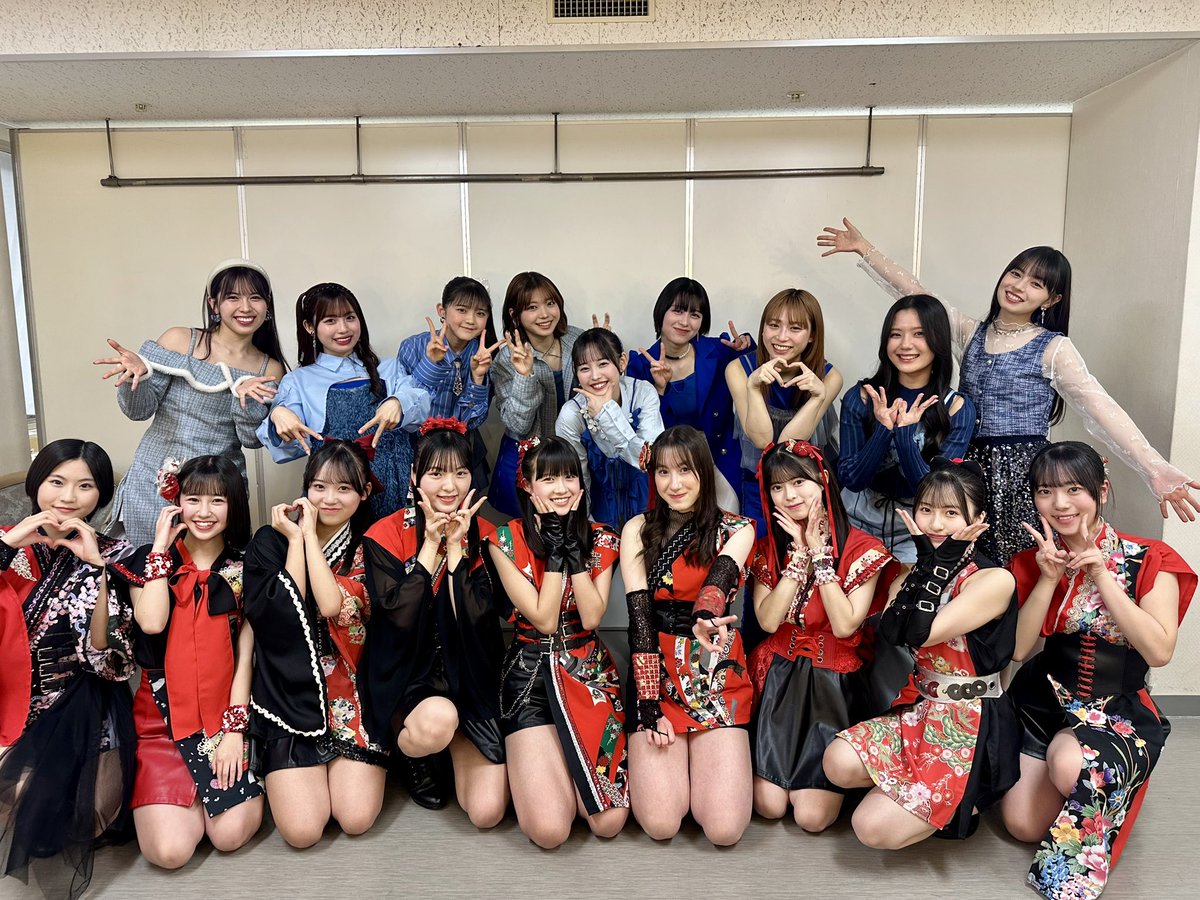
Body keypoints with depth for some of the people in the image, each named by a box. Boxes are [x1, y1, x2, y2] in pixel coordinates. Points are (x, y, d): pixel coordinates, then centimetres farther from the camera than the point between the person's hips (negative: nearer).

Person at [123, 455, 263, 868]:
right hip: (162, 715, 0)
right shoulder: (151, 559, 3)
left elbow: (246, 653, 0)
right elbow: (151, 622, -17)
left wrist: (234, 726, -8)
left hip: (226, 714, 0)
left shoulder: (244, 569, 2)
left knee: (231, 835, -15)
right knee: (170, 849, -15)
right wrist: (161, 547, -10)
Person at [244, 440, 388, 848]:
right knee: (302, 830, -11)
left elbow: (333, 606, -18)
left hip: (353, 696, 0)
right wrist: (296, 539, -12)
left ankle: (352, 765, 20)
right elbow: (278, 618, -14)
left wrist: (310, 534, -13)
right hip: (290, 696, 0)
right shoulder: (270, 542, 1)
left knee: (357, 819, -12)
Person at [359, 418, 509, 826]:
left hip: (469, 680, 2)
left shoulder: (483, 536, 0)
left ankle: (452, 750, 22)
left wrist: (456, 547, -16)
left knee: (487, 812, -12)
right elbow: (399, 616, -17)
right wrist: (430, 545, -17)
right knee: (439, 719, -37)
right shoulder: (385, 535, -6)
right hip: (405, 680, -1)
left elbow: (477, 621, -12)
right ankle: (412, 754, 2)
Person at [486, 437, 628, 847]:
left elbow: (592, 617, -9)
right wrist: (555, 550, -13)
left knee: (609, 822, -9)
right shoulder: (506, 540, -5)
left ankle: (564, 767, 21)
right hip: (530, 676, -2)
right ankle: (538, 764, 16)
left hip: (589, 673, 2)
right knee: (549, 829, -16)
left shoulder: (601, 540, 3)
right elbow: (543, 619, -11)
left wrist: (574, 549, -12)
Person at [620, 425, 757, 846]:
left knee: (724, 829, -12)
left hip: (718, 678, 0)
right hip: (656, 674, 0)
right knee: (659, 823, -13)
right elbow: (639, 618, -6)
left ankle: (702, 756, 19)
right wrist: (649, 705, -14)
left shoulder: (736, 529, 1)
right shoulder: (639, 529, 1)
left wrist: (705, 618, -45)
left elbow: (719, 579, -21)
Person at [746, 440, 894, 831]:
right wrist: (800, 553, -16)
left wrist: (820, 552, -18)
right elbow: (768, 620, -11)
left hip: (833, 682, -2)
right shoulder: (767, 548, 3)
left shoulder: (862, 548, -8)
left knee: (812, 815, -8)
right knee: (768, 805, -5)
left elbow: (845, 625, -18)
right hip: (779, 677, 2)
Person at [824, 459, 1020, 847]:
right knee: (838, 763, -20)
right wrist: (928, 561, -14)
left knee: (873, 828, -15)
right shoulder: (915, 572, 6)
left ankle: (960, 801, 12)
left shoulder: (994, 579, -13)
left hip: (972, 727, -6)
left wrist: (942, 561, -18)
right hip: (919, 710, 6)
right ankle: (921, 789, 6)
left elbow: (920, 633, -22)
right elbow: (889, 631, -15)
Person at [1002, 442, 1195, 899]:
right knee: (1023, 825, -6)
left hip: (1118, 710, -3)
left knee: (1070, 763, -35)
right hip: (1043, 703, 3)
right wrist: (1049, 579, -18)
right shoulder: (1033, 561, -1)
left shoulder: (1148, 562, -11)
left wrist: (1102, 576, -25)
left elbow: (1159, 651, -22)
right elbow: (1018, 648, -7)